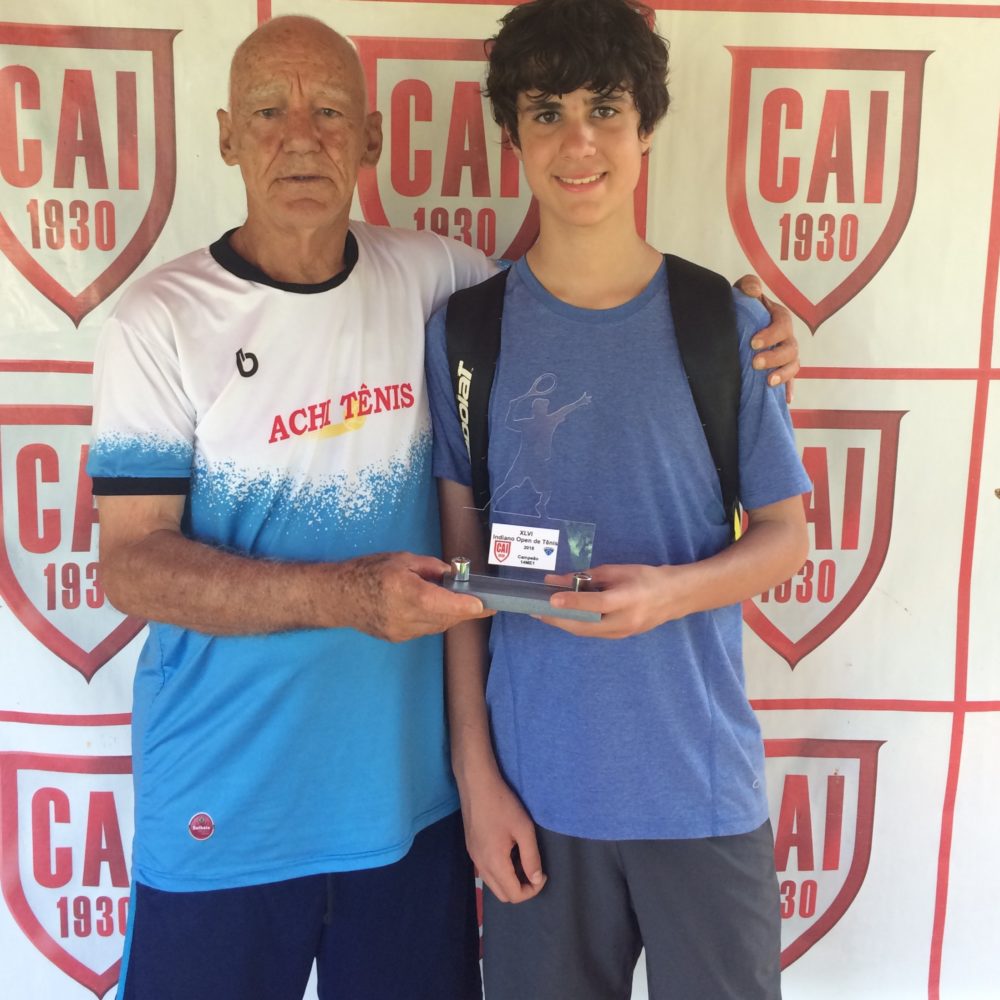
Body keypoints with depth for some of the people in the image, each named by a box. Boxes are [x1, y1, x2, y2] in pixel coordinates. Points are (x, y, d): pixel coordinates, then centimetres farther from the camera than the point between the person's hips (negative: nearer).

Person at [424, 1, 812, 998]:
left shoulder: (728, 326, -3)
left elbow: (785, 533, 3)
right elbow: (460, 568, 0)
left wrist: (672, 590, -18)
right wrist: (476, 776, -1)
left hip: (704, 787, 0)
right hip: (539, 787, 0)